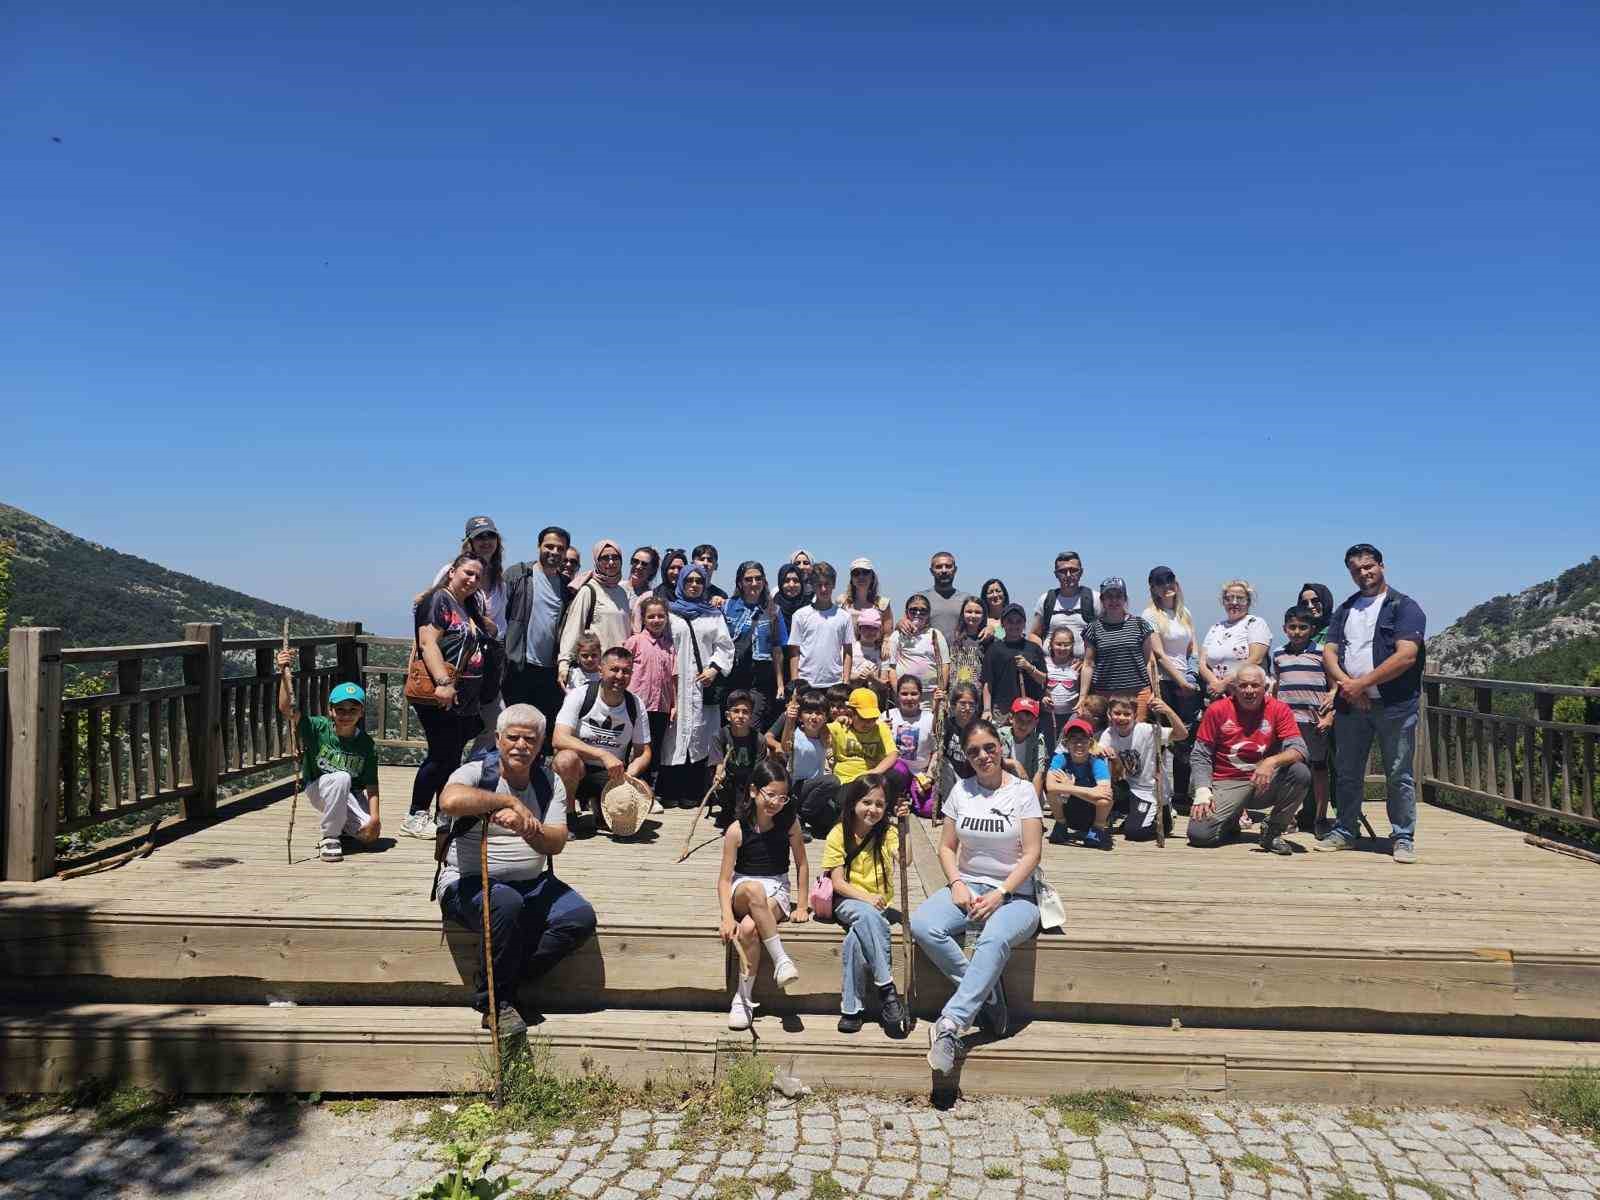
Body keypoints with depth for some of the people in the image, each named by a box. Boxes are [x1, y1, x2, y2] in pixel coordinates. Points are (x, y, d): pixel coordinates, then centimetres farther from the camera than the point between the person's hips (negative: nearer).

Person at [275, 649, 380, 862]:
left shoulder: (366, 744, -12)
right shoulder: (318, 728, -15)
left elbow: (371, 786, -12)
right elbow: (287, 709, -31)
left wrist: (374, 817, -24)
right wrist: (284, 674, -42)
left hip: (351, 796, 2)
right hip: (318, 789, -2)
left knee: (370, 834, -19)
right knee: (341, 778, -35)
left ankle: (343, 825, 18)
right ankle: (329, 837, -18)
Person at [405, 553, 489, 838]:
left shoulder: (468, 608, 20)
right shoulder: (438, 599, -6)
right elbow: (428, 643, -17)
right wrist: (443, 682, -26)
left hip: (464, 698, 9)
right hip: (439, 696, -9)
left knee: (453, 756, 11)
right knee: (442, 754, -7)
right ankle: (415, 817, 2)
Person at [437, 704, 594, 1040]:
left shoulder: (549, 783, 6)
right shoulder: (476, 772, -7)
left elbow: (556, 844, -6)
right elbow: (449, 801, -32)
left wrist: (526, 827, -27)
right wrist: (511, 801, -26)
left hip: (532, 884, 5)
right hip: (469, 883, -4)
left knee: (581, 917, -18)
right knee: (507, 903, -36)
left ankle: (508, 985, -5)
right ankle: (492, 1000, -13)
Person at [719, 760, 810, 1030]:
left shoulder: (789, 823, -4)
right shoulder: (737, 830, -9)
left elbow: (801, 864, 7)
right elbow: (724, 878, -10)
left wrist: (802, 906, 1)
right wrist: (727, 917, -23)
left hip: (777, 893, 1)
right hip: (742, 891, 0)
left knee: (749, 928, -31)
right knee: (754, 889, -39)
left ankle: (743, 998, -14)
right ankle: (781, 959, -32)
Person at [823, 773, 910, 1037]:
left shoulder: (887, 832, 3)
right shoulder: (839, 834, -1)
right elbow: (838, 882, -6)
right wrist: (866, 898, -20)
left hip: (880, 904, 1)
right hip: (847, 901, -1)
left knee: (857, 936, -30)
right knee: (866, 915, -35)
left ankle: (851, 1007, -19)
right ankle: (886, 988, -32)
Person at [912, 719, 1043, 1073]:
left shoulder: (1023, 791, -1)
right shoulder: (961, 791, 9)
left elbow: (1032, 853, -7)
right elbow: (947, 847, 11)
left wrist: (1000, 895, -16)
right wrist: (957, 883, -8)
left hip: (1014, 894, -4)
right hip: (967, 887, 4)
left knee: (995, 939, -38)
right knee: (922, 926, -27)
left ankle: (950, 1025, -37)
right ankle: (988, 995, -14)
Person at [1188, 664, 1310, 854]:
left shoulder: (1278, 709, -2)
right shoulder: (1217, 710, -3)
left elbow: (1298, 749, -11)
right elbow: (1200, 756, -1)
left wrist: (1272, 761, -31)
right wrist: (1203, 791, -14)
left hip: (1266, 782, 1)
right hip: (1227, 782, -1)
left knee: (1300, 773, -29)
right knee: (1199, 834, -21)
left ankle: (1272, 831, -5)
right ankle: (1231, 822, 18)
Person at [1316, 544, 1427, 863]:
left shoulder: (1404, 607, -2)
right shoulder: (1345, 610, 16)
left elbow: (1406, 656, -14)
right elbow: (1329, 652, 9)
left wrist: (1361, 684, -15)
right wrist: (1346, 684, -10)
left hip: (1394, 705, -5)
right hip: (1350, 704, 5)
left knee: (1399, 775, 2)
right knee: (1347, 773, 10)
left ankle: (1403, 837, 12)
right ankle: (1344, 832, 20)